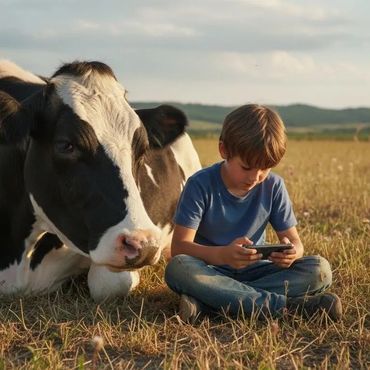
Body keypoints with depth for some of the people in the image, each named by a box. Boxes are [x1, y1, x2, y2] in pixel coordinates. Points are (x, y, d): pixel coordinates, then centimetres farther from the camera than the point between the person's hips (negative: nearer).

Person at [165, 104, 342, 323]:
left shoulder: (273, 186, -4)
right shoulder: (201, 185, -13)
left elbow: (294, 240, 0)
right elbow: (179, 247, -19)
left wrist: (292, 252, -27)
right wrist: (221, 255, -39)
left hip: (254, 270, 3)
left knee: (320, 270, -20)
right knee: (177, 268, -36)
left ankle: (206, 302, -30)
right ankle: (288, 305, -33)